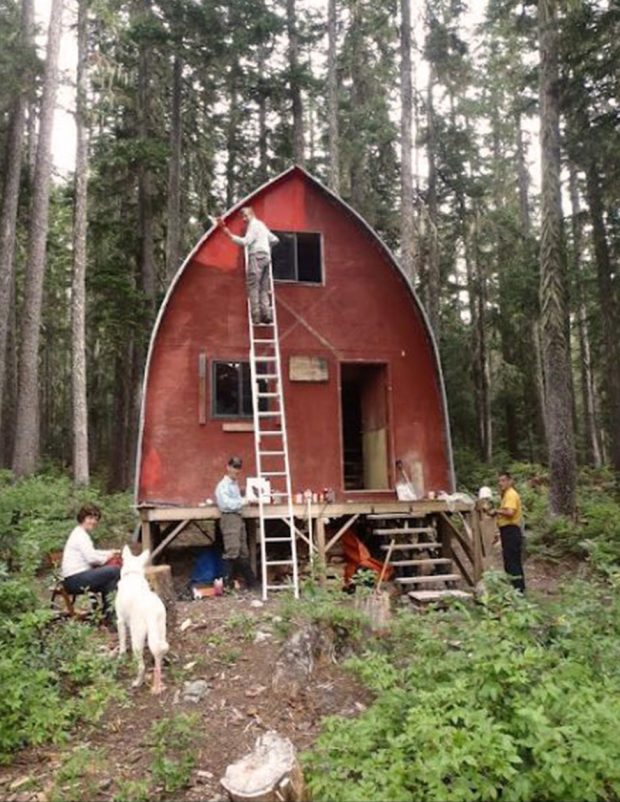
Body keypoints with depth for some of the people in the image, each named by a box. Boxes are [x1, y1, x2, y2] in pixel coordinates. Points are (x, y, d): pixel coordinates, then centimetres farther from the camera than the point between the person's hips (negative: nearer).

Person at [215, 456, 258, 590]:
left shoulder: (235, 484, 20)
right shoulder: (223, 485, -7)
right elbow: (228, 503, -18)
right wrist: (245, 501, -19)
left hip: (238, 518, 8)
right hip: (229, 518, -8)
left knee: (243, 552, 10)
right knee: (232, 551, -14)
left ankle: (251, 583, 14)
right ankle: (226, 583, -10)